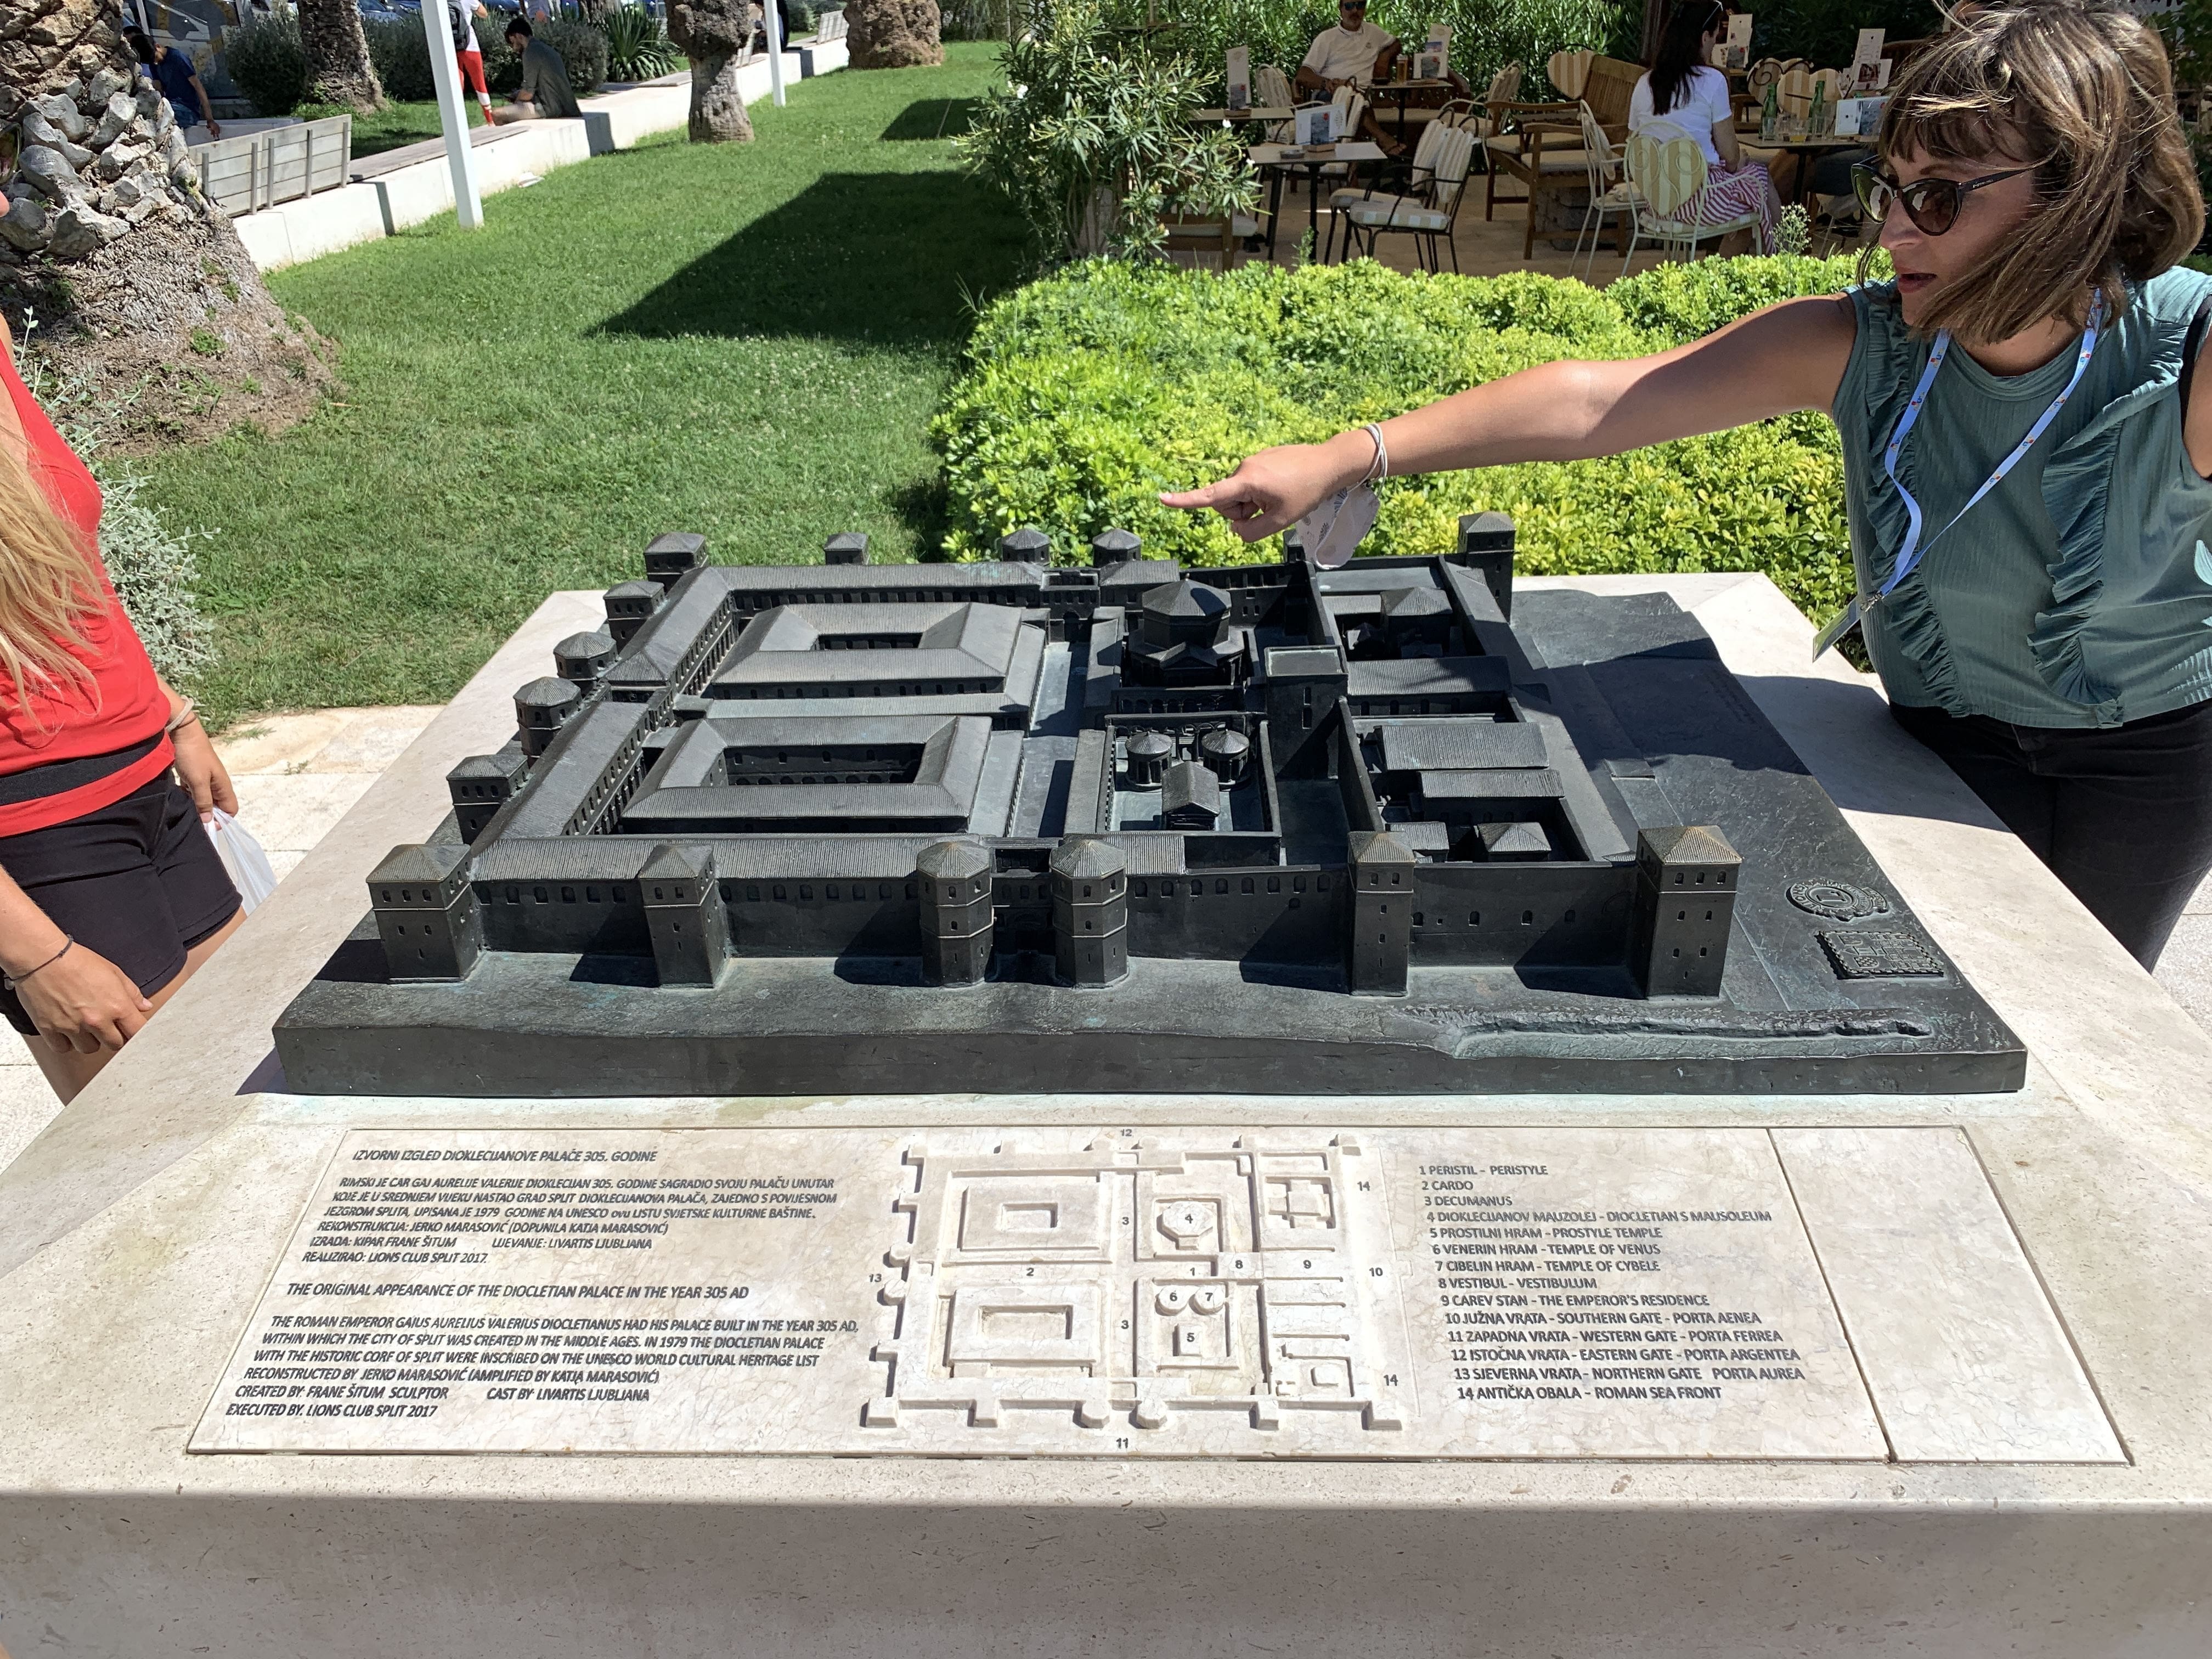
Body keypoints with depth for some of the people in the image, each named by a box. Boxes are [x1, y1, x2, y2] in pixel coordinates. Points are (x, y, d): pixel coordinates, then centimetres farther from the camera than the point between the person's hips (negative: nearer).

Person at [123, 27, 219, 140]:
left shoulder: (178, 58, -9)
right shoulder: (153, 64, 12)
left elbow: (198, 87, -12)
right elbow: (159, 92, 8)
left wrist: (210, 120, -18)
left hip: (188, 112, -7)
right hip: (170, 108, 7)